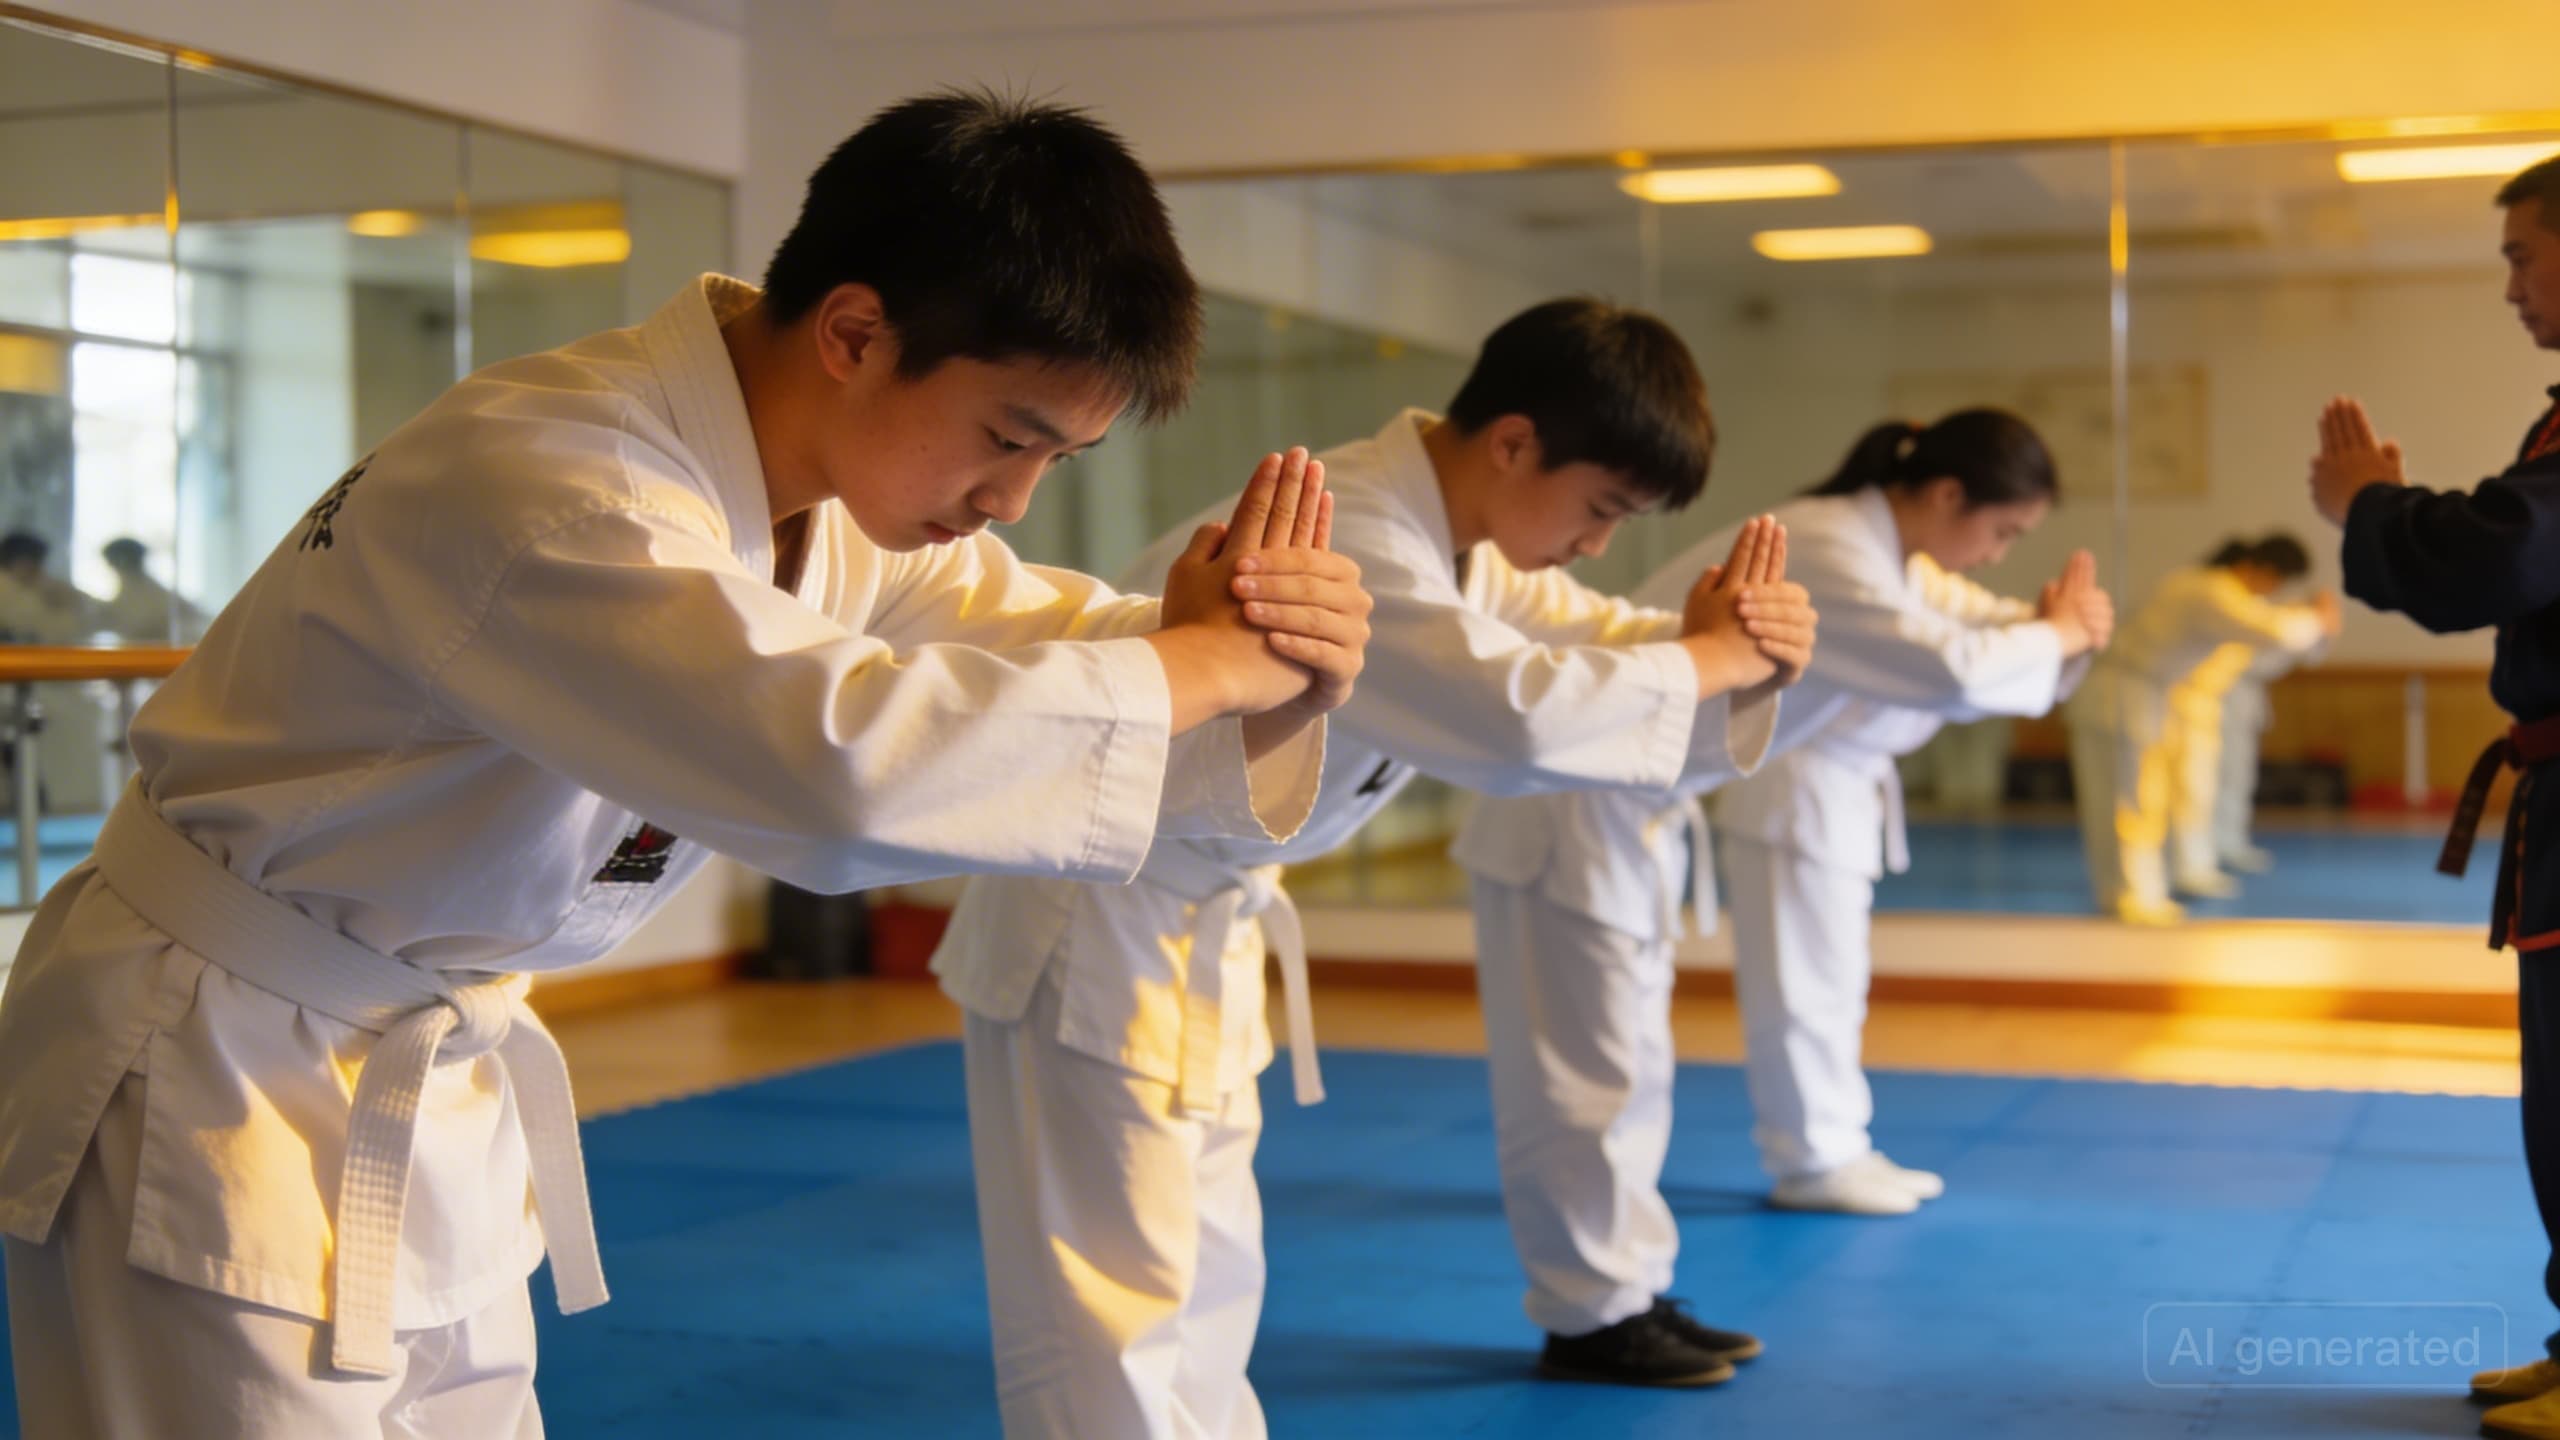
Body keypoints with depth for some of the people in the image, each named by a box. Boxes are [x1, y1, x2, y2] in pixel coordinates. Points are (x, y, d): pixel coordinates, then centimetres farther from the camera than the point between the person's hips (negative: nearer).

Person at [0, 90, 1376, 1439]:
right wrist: (1193, 670, -33)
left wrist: (1256, 640, -20)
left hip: (432, 1082, 8)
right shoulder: (529, 484, -32)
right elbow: (834, 756, -45)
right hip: (209, 1080, -8)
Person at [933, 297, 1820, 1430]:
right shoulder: (1338, 540, -29)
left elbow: (1581, 636, 7)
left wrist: (1712, 632, -15)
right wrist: (1711, 661, -27)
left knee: (1209, 1284, 18)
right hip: (1093, 936, -10)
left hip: (1196, 927, 10)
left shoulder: (1442, 527, 2)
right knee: (1113, 1311, -7)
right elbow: (1521, 714, -42)